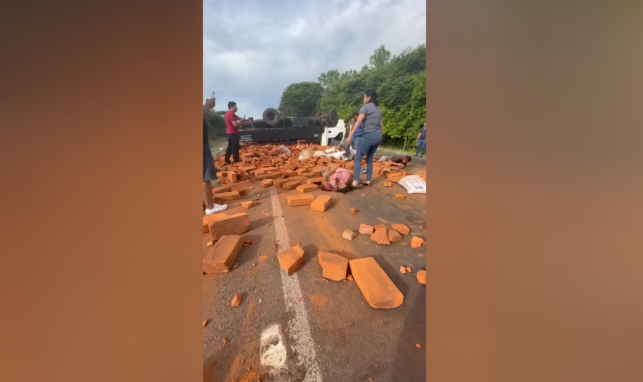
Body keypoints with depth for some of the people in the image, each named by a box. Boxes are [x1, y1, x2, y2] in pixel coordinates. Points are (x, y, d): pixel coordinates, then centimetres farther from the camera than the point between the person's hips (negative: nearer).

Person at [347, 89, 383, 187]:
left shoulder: (366, 107, -2)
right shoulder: (379, 109, 20)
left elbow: (358, 122, -12)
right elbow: (381, 125, 21)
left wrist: (350, 135, -15)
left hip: (368, 135, -7)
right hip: (378, 136, 7)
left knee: (358, 158, -5)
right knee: (369, 158, 14)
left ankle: (355, 181, -16)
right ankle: (368, 180, 13)